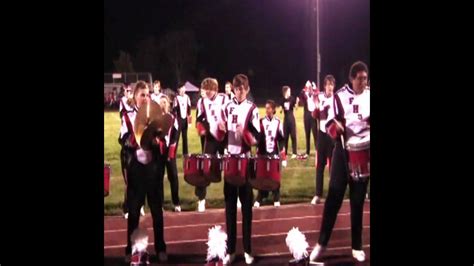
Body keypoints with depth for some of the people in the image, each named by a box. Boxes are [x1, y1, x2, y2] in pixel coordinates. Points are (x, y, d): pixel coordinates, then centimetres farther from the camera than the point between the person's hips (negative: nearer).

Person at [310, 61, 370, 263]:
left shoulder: (369, 97, 5)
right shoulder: (340, 96, -1)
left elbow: (370, 122, 12)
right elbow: (330, 122, -3)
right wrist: (338, 128, -24)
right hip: (343, 149, -2)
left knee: (358, 199, 7)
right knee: (334, 196, -2)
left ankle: (357, 246, 16)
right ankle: (321, 243, 7)